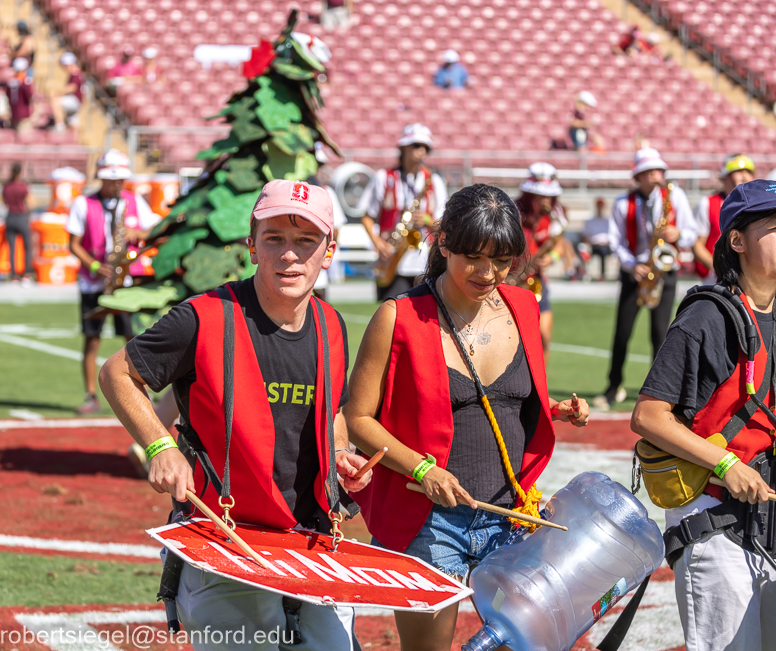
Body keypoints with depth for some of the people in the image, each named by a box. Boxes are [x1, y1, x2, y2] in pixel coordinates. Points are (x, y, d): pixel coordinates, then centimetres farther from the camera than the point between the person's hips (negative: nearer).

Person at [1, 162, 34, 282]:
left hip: (10, 218, 3)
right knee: (28, 246, 9)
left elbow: (5, 202, 11)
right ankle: (27, 273, 1)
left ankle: (14, 274, 4)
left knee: (11, 248, 7)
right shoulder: (24, 187, -14)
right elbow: (29, 205, -10)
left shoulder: (6, 186, -1)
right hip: (22, 218, -3)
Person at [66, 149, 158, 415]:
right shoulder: (83, 203, 2)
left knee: (135, 338, -6)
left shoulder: (135, 202, 8)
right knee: (91, 340, -1)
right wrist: (94, 266, -13)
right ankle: (91, 397, 6)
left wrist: (136, 234, -11)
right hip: (93, 281, -1)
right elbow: (74, 244, 1)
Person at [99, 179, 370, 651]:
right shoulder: (206, 319, -13)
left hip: (312, 542, 5)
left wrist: (340, 455, 4)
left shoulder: (331, 328, 5)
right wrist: (162, 448, -12)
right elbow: (118, 374, -1)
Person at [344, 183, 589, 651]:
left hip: (510, 514, 4)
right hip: (429, 521, -4)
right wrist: (422, 468, -20)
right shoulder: (400, 319, -9)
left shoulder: (522, 309, 7)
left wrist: (554, 412, 1)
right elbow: (358, 419, -8)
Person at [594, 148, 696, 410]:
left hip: (665, 271, -1)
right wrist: (632, 266, -13)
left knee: (660, 332, -7)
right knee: (622, 332, 1)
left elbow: (691, 234, 3)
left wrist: (677, 235, -20)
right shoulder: (623, 203, 0)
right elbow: (616, 240, 1)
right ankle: (614, 388, 13)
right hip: (634, 271, 1)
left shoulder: (675, 196, 1)